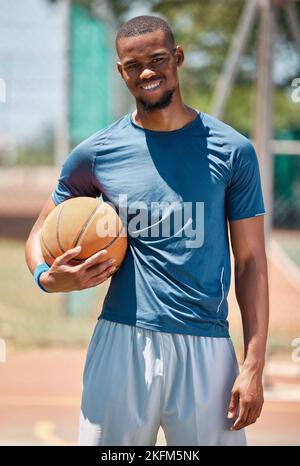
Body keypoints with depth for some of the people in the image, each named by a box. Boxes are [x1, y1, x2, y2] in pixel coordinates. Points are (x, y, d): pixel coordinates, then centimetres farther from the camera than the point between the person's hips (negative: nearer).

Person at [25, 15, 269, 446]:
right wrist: (48, 278, -8)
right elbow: (40, 235, 17)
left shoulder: (232, 151, 4)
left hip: (206, 348, 0)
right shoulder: (96, 154, 6)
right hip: (121, 345, 1)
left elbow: (251, 262, 4)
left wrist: (254, 366, -3)